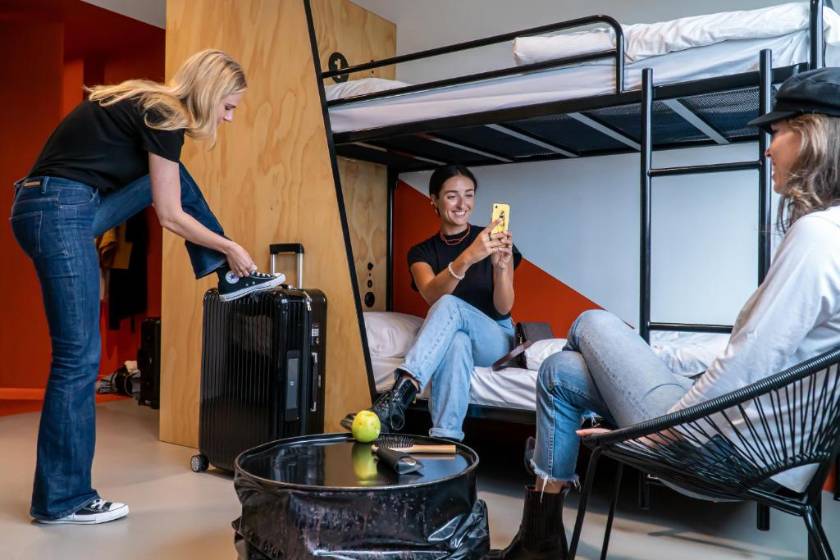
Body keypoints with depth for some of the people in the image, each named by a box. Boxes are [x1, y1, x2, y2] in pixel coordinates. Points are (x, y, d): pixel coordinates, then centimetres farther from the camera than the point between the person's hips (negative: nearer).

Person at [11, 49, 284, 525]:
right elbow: (171, 216, -8)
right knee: (79, 357, -5)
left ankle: (230, 278, 19)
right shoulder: (164, 116, -11)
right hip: (59, 213, -9)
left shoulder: (148, 104, 16)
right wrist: (230, 246, 4)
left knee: (173, 176, 17)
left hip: (62, 209, 9)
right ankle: (62, 499, 5)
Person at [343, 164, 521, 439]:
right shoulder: (422, 251, 1)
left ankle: (399, 395, -51)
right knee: (456, 341, -38)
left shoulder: (494, 241, -1)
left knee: (450, 305, -34)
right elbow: (432, 295, -22)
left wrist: (500, 265, -31)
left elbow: (503, 307, -10)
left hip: (496, 339, -1)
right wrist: (468, 257, -41)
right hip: (447, 341, 1)